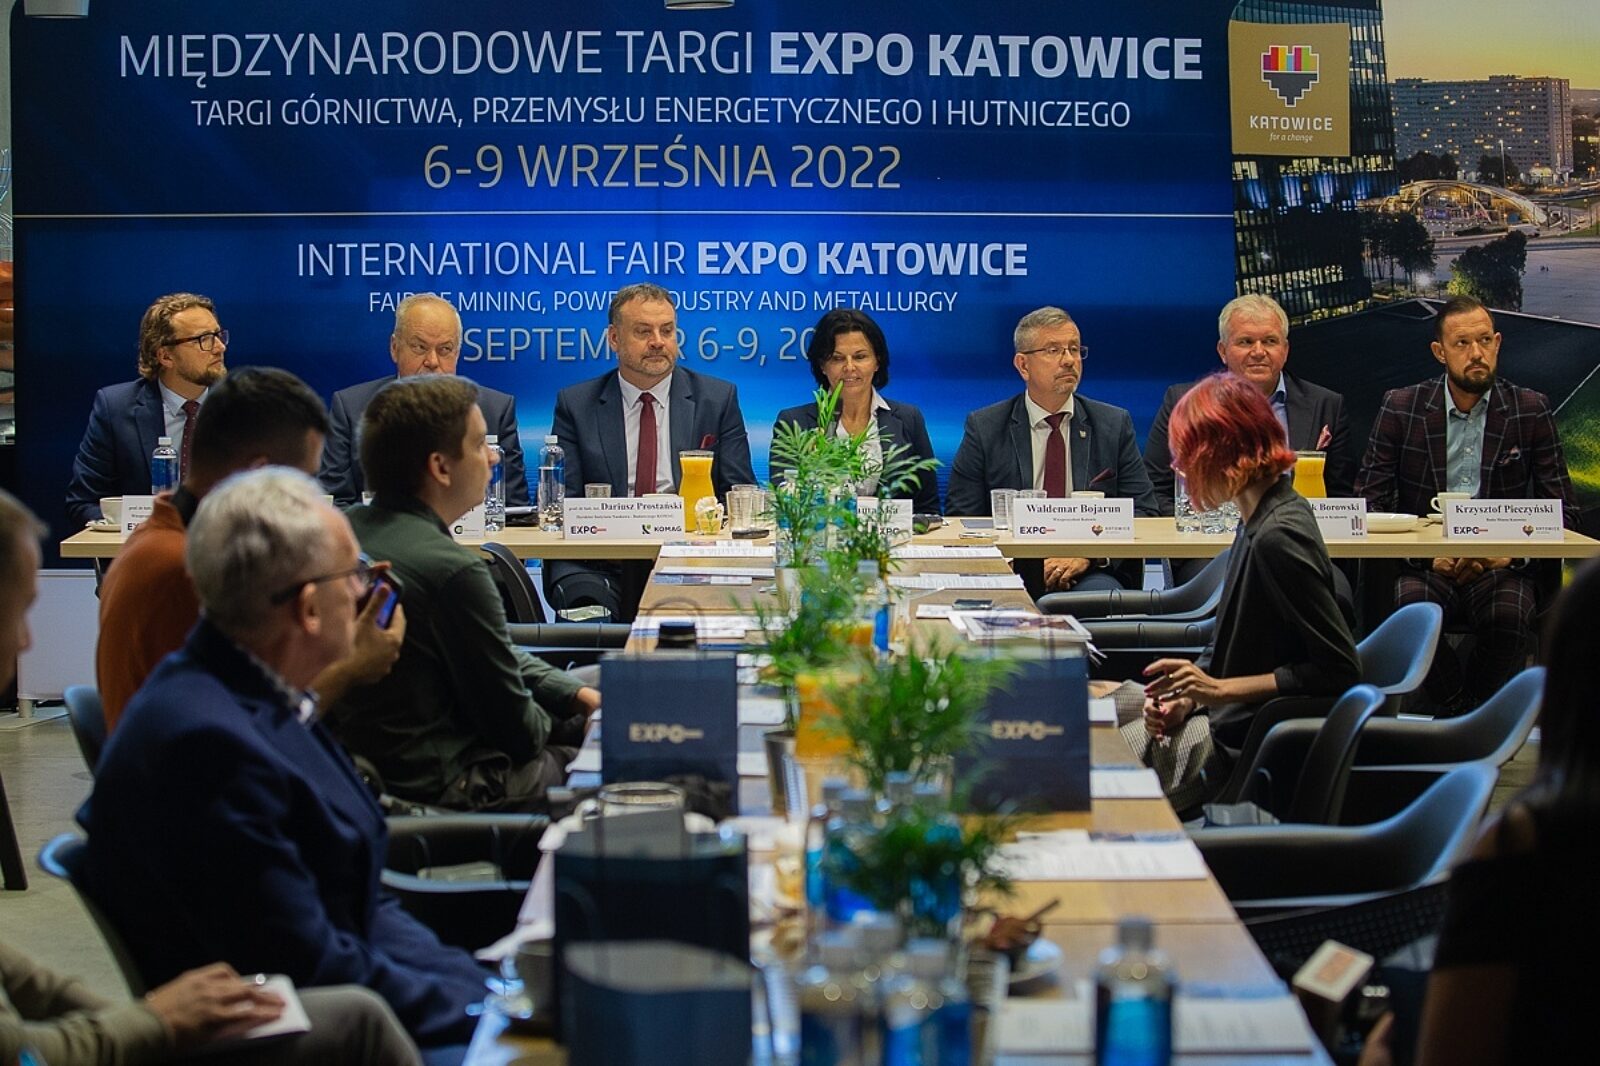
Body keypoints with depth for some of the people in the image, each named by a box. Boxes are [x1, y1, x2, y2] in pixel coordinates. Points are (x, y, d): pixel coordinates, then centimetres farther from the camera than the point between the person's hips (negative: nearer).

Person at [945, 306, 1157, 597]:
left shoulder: (1115, 425, 10)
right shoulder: (984, 428, 6)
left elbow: (1142, 512, 7)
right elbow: (961, 517, 3)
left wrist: (1089, 554, -12)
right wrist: (1021, 561, -13)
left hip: (1090, 574, 1)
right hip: (1011, 572, -1)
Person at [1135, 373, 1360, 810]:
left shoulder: (1278, 537, -23)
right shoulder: (1258, 521, 7)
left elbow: (1339, 669, -23)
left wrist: (1219, 689, -21)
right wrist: (1188, 695, -1)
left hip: (1242, 749, -10)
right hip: (1224, 721, 10)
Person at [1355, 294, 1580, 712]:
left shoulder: (1532, 411, 6)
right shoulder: (1400, 408, 5)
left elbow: (1563, 511, 7)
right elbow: (1369, 504, 2)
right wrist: (1426, 552, -13)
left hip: (1502, 567, 0)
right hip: (1425, 566, 0)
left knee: (1508, 617, -34)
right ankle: (1457, 709, -9)